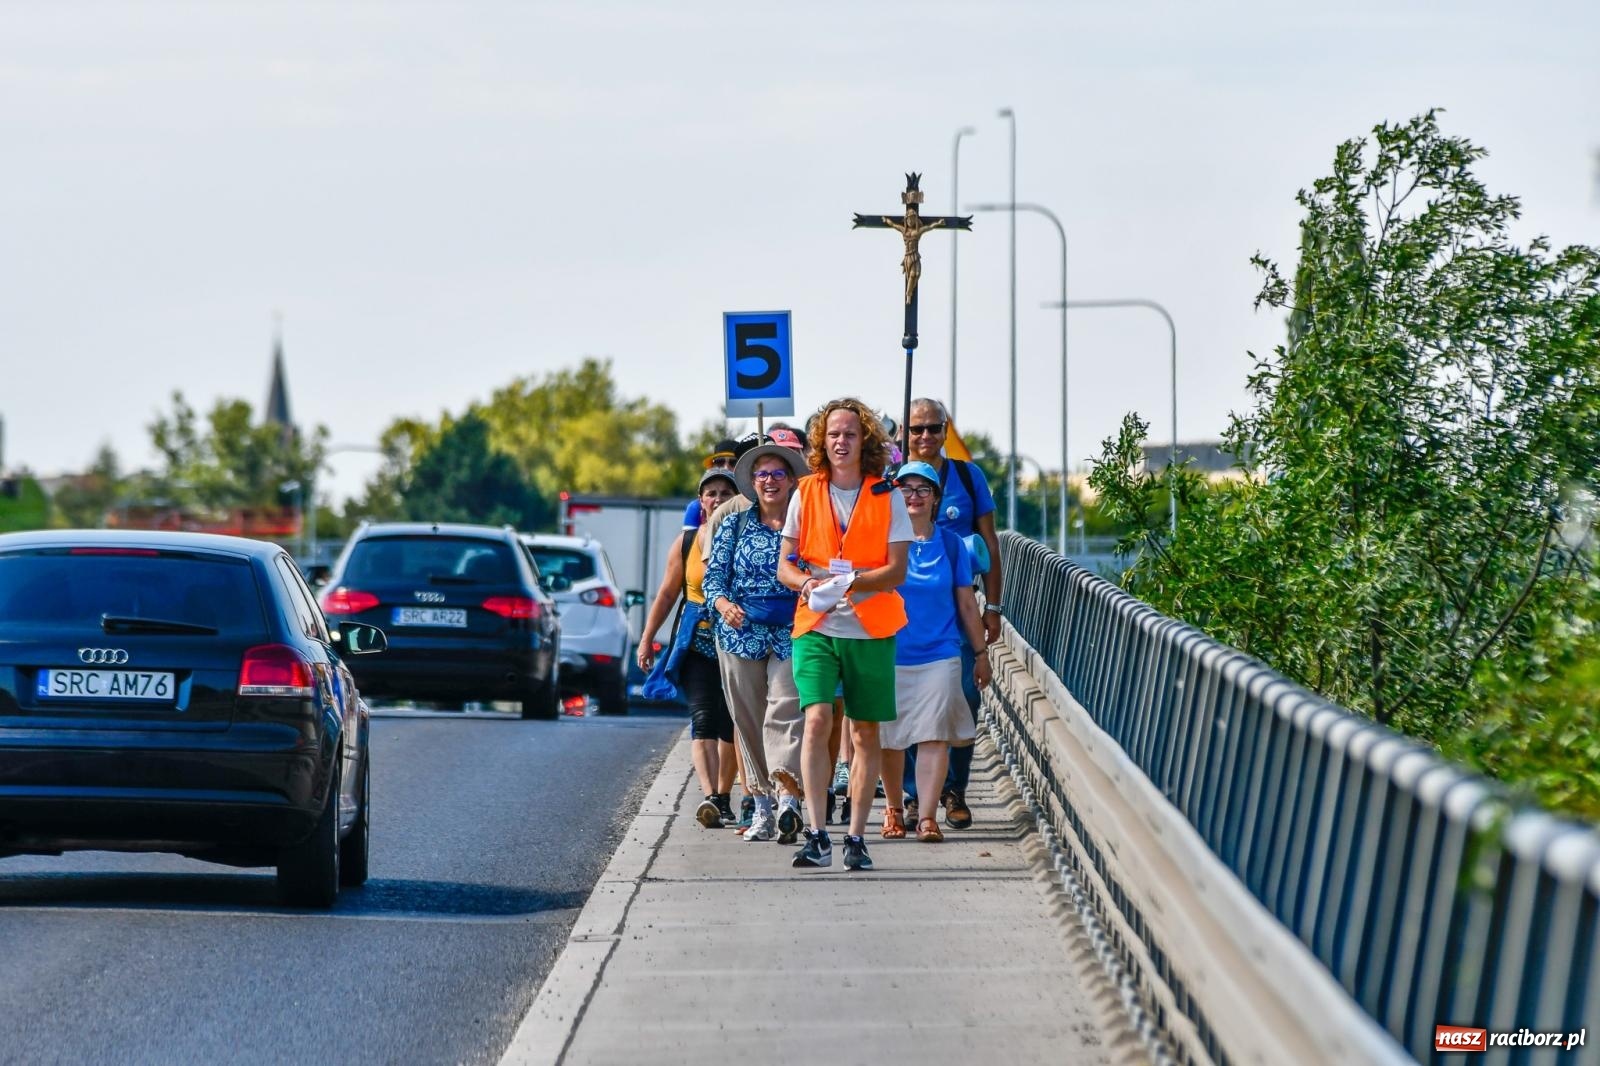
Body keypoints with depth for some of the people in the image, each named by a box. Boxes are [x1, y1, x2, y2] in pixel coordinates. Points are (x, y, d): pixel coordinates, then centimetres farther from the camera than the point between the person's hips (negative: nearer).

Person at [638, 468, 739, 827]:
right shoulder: (686, 542, 5)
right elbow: (667, 594, 11)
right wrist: (647, 639, 10)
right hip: (697, 642, 0)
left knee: (732, 725, 7)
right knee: (703, 720, -15)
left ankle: (723, 797, 21)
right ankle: (709, 797, -28)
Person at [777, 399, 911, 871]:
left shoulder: (887, 497, 2)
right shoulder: (806, 494, 7)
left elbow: (896, 571, -3)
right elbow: (785, 565, 8)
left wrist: (850, 580, -20)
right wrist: (807, 582, -15)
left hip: (870, 629, 0)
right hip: (816, 625, 0)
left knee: (865, 733, 4)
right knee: (817, 719, -17)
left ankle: (856, 837, 14)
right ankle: (817, 835, -18)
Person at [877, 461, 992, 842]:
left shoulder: (950, 544, 6)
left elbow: (966, 603, 11)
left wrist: (981, 652, 12)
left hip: (940, 655, 0)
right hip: (890, 654, 0)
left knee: (935, 735, -8)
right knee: (890, 736, 6)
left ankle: (927, 816, -9)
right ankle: (893, 808, 24)